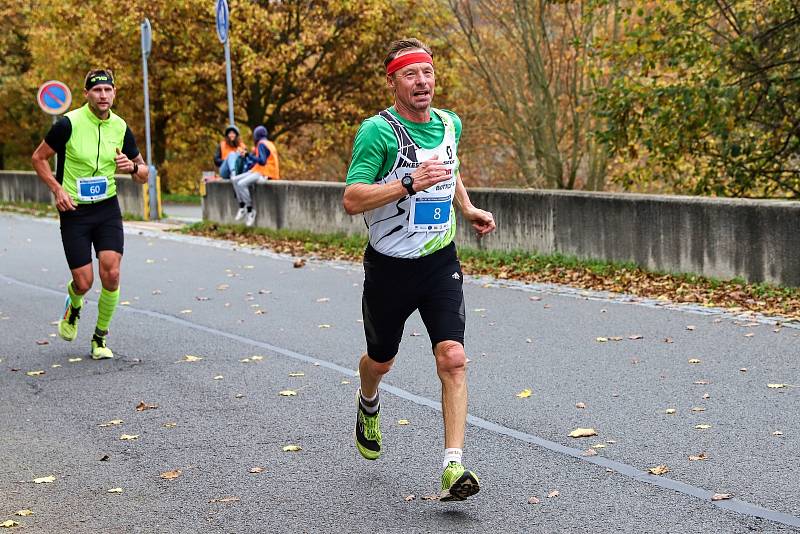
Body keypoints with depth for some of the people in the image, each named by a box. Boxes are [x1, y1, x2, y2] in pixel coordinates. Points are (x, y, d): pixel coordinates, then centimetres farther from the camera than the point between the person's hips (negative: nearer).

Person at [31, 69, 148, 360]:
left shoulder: (120, 127, 1)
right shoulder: (69, 123, -11)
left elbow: (144, 174, 11)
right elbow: (38, 157, 0)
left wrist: (132, 167, -13)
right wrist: (57, 188, -13)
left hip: (108, 208, 3)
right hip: (74, 211, -3)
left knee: (111, 274, -11)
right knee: (84, 283, -5)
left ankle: (100, 336, 11)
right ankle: (73, 306, 34)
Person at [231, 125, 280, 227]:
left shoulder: (262, 144, -12)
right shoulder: (269, 144, 18)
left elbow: (262, 161, -23)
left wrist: (249, 156, -23)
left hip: (264, 175, -10)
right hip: (258, 172, 10)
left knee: (241, 184, -27)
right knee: (235, 180, 3)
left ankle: (250, 211, -20)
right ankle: (242, 208, -4)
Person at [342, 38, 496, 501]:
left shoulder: (449, 124, 3)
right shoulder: (378, 131, -16)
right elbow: (352, 199, -24)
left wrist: (468, 207, 13)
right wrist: (409, 184, -33)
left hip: (440, 262, 3)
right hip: (390, 267, -3)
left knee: (453, 358, -15)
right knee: (381, 361, 17)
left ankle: (453, 465, -15)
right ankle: (369, 404, 53)